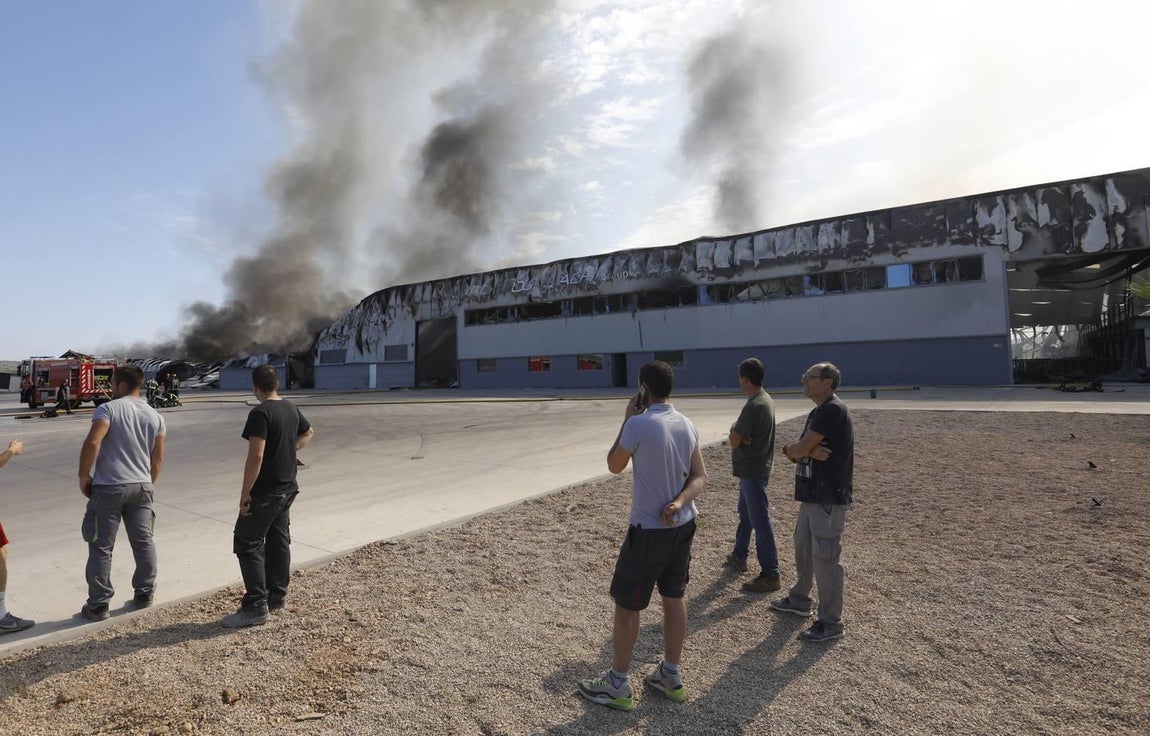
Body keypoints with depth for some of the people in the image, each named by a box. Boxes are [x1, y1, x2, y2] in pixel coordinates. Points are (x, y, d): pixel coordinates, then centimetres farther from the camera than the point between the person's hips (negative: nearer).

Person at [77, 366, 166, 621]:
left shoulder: (108, 409, -8)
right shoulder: (155, 416, 8)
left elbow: (92, 443, -19)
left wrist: (84, 477, -6)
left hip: (108, 487, -5)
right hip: (142, 487, 5)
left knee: (101, 547, 5)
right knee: (144, 542, 12)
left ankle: (98, 605, 11)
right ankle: (145, 594, 22)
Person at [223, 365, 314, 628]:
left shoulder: (260, 413, -19)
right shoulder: (291, 409, 7)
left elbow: (256, 456, -24)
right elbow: (308, 432, 27)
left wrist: (245, 493, -18)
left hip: (265, 491, -8)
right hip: (288, 487, 9)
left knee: (247, 544, -1)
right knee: (279, 541, 15)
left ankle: (256, 606, -1)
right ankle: (276, 596, 25)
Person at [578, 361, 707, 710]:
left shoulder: (639, 425, -21)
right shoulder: (687, 425, 2)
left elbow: (614, 466, -6)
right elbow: (699, 477, 2)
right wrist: (678, 503, -14)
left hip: (648, 530, -7)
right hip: (682, 525, 7)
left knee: (626, 605, 7)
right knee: (674, 597, 18)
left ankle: (617, 684, 20)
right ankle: (670, 675, 31)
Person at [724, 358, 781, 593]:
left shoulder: (753, 407, -24)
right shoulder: (766, 400, 8)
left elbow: (734, 441, -19)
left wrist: (734, 429, 0)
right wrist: (740, 434, -9)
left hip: (752, 471, -11)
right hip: (753, 469, 11)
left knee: (760, 522, -4)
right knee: (745, 514, 22)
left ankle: (771, 575, 2)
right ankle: (739, 556, 36)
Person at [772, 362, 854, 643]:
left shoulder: (832, 410, -18)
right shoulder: (817, 413, 14)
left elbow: (798, 450, -20)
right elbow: (795, 453, 8)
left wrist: (799, 449, 3)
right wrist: (810, 451, -13)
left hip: (829, 498, -10)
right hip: (812, 495, 10)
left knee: (826, 558, -1)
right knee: (803, 550, 21)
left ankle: (830, 623, 11)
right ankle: (799, 600, 39)